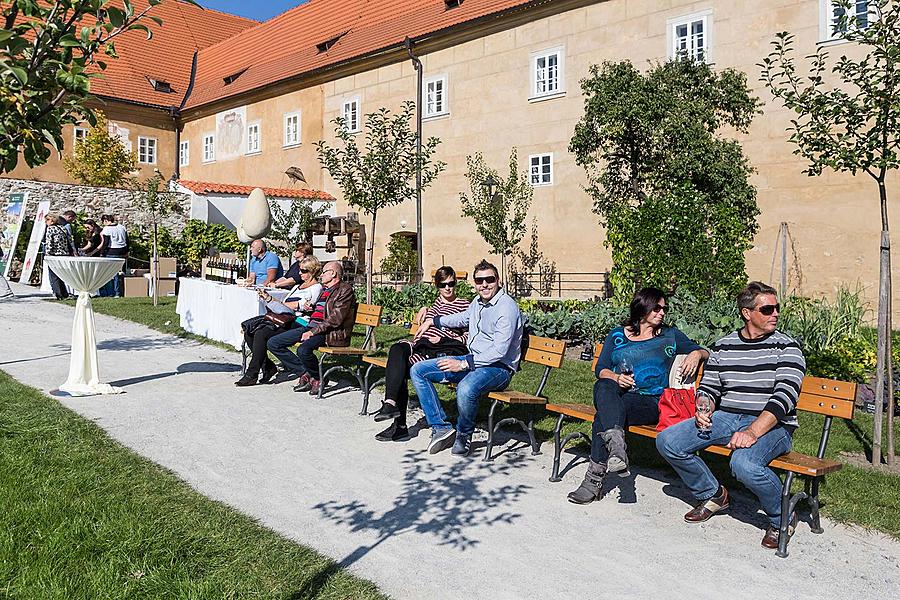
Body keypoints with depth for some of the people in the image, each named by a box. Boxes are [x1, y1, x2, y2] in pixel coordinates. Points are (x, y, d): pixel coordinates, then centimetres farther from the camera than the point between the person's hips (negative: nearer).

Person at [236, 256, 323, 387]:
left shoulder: (316, 288, 1)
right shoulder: (297, 286, 30)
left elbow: (303, 306, -10)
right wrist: (269, 298, 13)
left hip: (297, 323, -9)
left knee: (261, 333, -28)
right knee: (249, 331, -11)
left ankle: (251, 375, -20)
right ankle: (268, 367, -7)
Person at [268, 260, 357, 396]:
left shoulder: (345, 289, -4)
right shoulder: (323, 289, 25)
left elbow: (336, 318, -14)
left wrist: (313, 332, -18)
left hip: (330, 332, -9)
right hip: (311, 326, 9)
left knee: (303, 349, -36)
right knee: (273, 343, -1)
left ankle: (317, 378, -6)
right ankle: (305, 374, -2)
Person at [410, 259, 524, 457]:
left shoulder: (507, 307, -18)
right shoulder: (478, 302, 10)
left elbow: (499, 351, -25)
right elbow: (464, 318, 34)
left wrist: (463, 364, -26)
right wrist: (432, 321, 37)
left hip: (498, 367, -9)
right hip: (472, 360, 9)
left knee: (465, 389, -41)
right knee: (417, 371, 2)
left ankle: (464, 435, -10)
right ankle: (441, 427, -3)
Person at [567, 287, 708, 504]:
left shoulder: (670, 336, 18)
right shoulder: (617, 335, 19)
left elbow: (703, 352, 22)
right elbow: (600, 369, 13)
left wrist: (696, 354, -3)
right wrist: (616, 377, -10)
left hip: (650, 401, -2)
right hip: (616, 393, 2)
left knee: (603, 416, -33)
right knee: (602, 386, -38)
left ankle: (594, 480, -33)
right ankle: (617, 446, -54)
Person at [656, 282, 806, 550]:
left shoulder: (787, 347, -3)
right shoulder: (723, 347, 11)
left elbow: (785, 395, -15)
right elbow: (708, 387, 17)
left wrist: (753, 431, -28)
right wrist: (703, 410, -8)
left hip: (772, 425, -5)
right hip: (726, 418, 5)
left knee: (744, 463, -37)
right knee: (667, 441, -13)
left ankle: (781, 517, -3)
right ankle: (712, 494, 11)